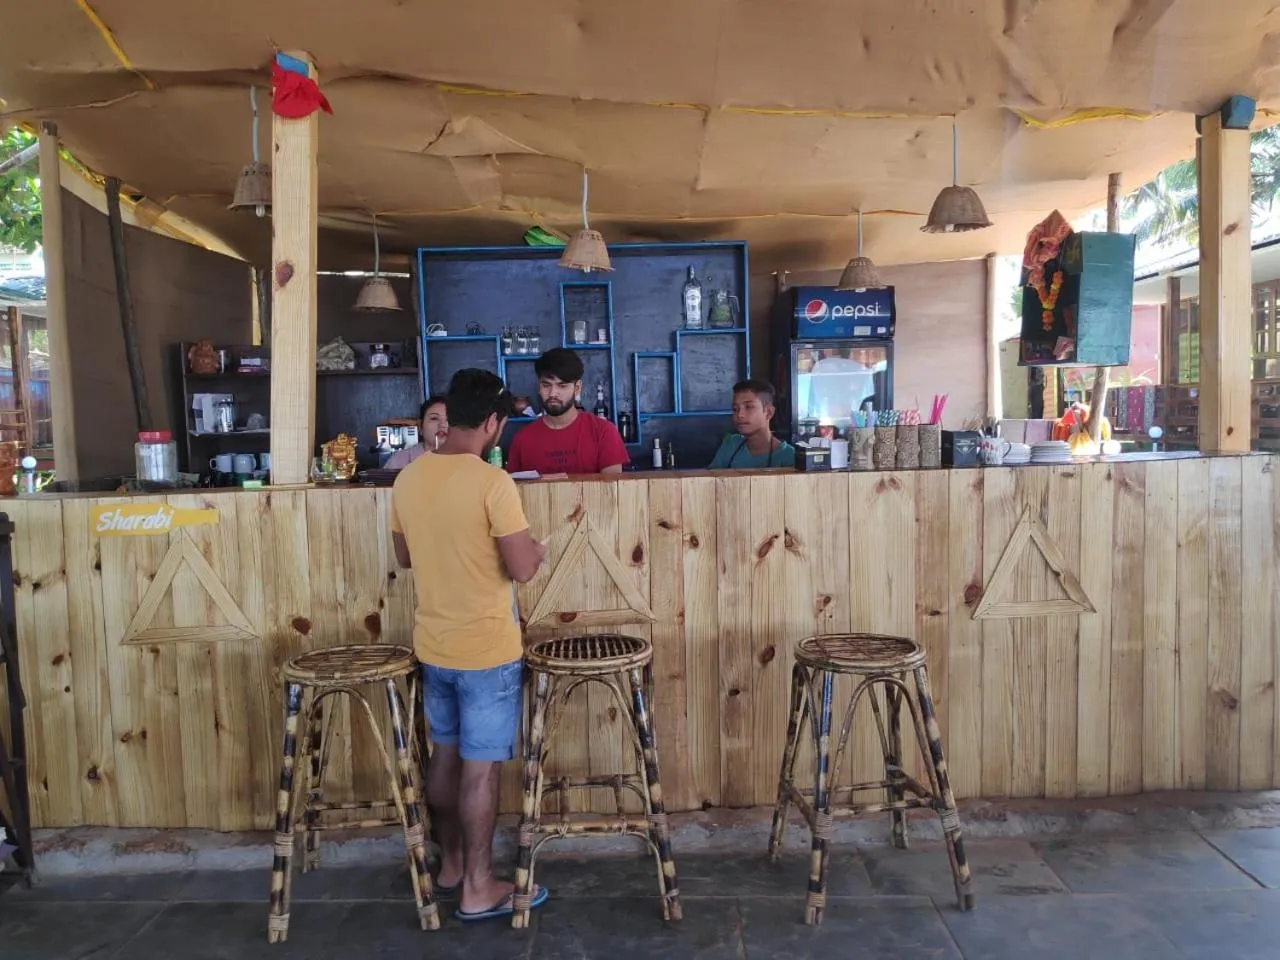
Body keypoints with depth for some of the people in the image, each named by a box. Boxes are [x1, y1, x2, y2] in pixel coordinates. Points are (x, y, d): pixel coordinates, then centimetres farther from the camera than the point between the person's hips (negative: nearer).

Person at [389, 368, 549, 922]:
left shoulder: (407, 479, 2)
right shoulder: (492, 483, -20)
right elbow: (522, 569, -18)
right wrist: (538, 550, 2)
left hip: (432, 646, 7)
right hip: (487, 651, -7)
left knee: (444, 754, 19)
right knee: (480, 767, 4)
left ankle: (450, 863, 35)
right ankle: (478, 888, 17)